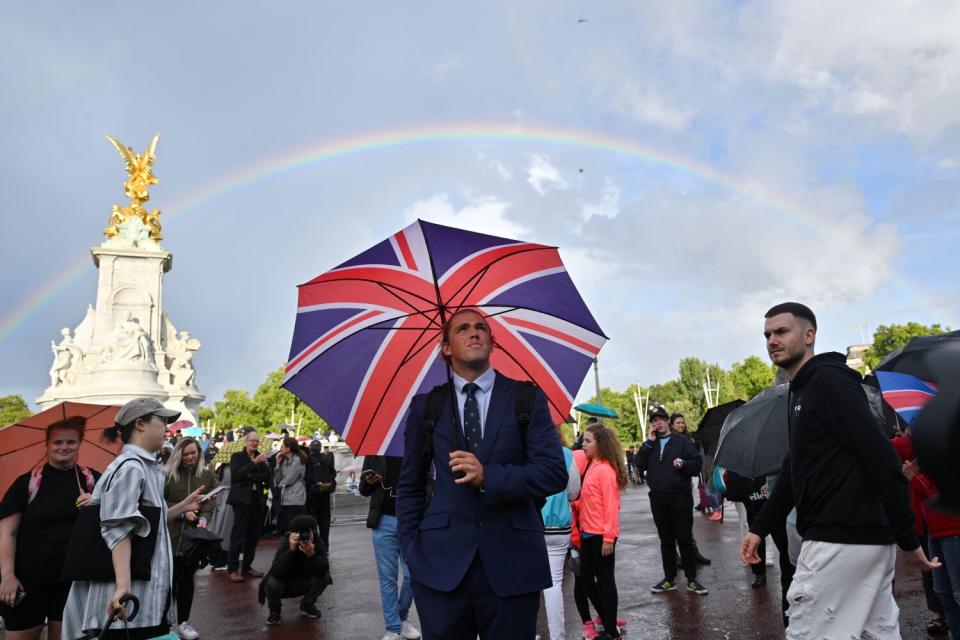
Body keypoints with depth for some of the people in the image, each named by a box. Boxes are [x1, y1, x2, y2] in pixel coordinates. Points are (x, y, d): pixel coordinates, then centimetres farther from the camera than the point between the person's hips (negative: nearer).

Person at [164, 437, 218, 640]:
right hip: (171, 534, -2)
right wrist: (183, 512, -15)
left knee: (187, 578, 11)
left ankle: (183, 622, 21)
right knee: (170, 578, 1)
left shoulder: (208, 475, 6)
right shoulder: (168, 474, -2)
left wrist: (203, 518, -20)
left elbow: (211, 502, -1)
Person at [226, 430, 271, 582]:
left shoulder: (260, 458, 15)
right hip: (242, 500, -5)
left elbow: (267, 477, 4)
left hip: (257, 500, 5)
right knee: (238, 534, -6)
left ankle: (247, 567, 15)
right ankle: (233, 569, -1)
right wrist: (254, 462, -21)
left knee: (254, 535, 6)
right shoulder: (237, 456, 2)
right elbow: (237, 474, -14)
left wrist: (251, 477, -10)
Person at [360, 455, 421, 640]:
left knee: (412, 575, 3)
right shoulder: (375, 453, 8)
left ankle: (402, 618, 27)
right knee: (388, 578, 4)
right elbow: (364, 491, 13)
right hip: (384, 522, 1)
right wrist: (368, 482, -10)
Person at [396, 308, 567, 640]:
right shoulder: (425, 405, 7)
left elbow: (555, 473, -4)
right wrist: (411, 550, 2)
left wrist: (489, 476, -15)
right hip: (440, 565, 1)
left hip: (512, 564, 0)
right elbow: (410, 485, 11)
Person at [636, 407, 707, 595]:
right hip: (658, 498, 3)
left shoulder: (681, 441, 1)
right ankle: (670, 578, 22)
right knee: (666, 540, 12)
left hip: (680, 497, -3)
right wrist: (649, 442, -8)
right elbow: (640, 464, -4)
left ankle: (691, 579, 11)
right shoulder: (650, 444, 11)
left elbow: (697, 463, -3)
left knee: (685, 539, 2)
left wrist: (684, 464, -21)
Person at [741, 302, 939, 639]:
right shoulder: (801, 391, 17)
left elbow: (881, 459, -20)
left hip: (842, 537, -10)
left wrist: (908, 539, -17)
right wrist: (759, 528, 15)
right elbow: (794, 470, 20)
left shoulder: (828, 380, -14)